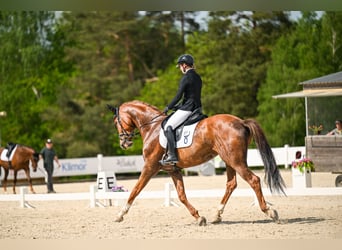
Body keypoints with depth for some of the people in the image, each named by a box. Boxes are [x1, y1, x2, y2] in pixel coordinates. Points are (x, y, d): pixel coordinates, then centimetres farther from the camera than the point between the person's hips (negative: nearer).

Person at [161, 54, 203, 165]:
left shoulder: (186, 78, -13)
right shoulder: (198, 78, 15)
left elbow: (179, 96, -16)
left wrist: (168, 107, -3)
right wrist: (177, 106, 21)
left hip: (187, 109, -10)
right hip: (197, 108, 10)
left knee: (168, 126, -11)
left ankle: (172, 156, -21)